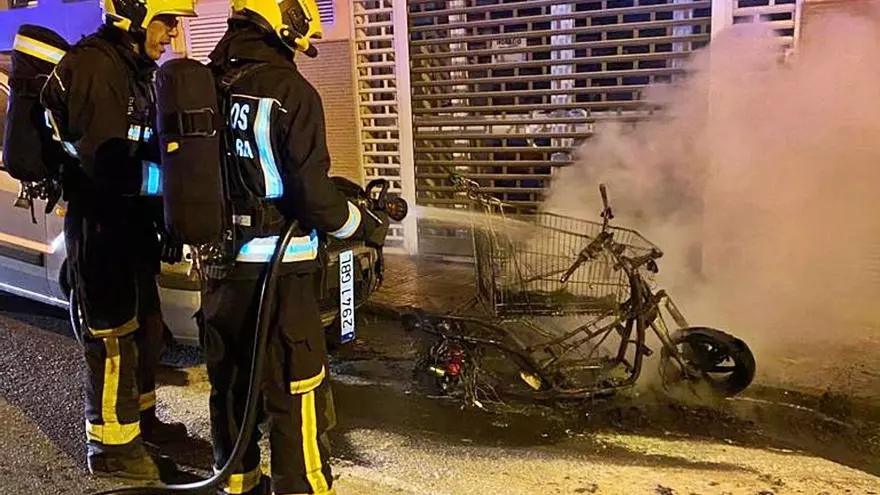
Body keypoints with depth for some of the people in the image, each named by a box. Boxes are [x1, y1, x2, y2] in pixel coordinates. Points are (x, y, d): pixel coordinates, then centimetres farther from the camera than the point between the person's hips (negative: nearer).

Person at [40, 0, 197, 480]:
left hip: (133, 220, 10)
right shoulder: (93, 65, -17)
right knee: (113, 337, -1)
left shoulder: (139, 71, 14)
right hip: (99, 224, -10)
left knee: (144, 326, 18)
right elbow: (106, 161, -26)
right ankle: (111, 445, 13)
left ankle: (139, 419, 34)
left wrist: (166, 222, 12)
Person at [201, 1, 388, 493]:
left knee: (230, 381, 20)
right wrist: (366, 225, -1)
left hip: (218, 265, 7)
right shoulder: (292, 92, -14)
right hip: (276, 270, -7)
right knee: (296, 393, 4)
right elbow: (313, 193, -17)